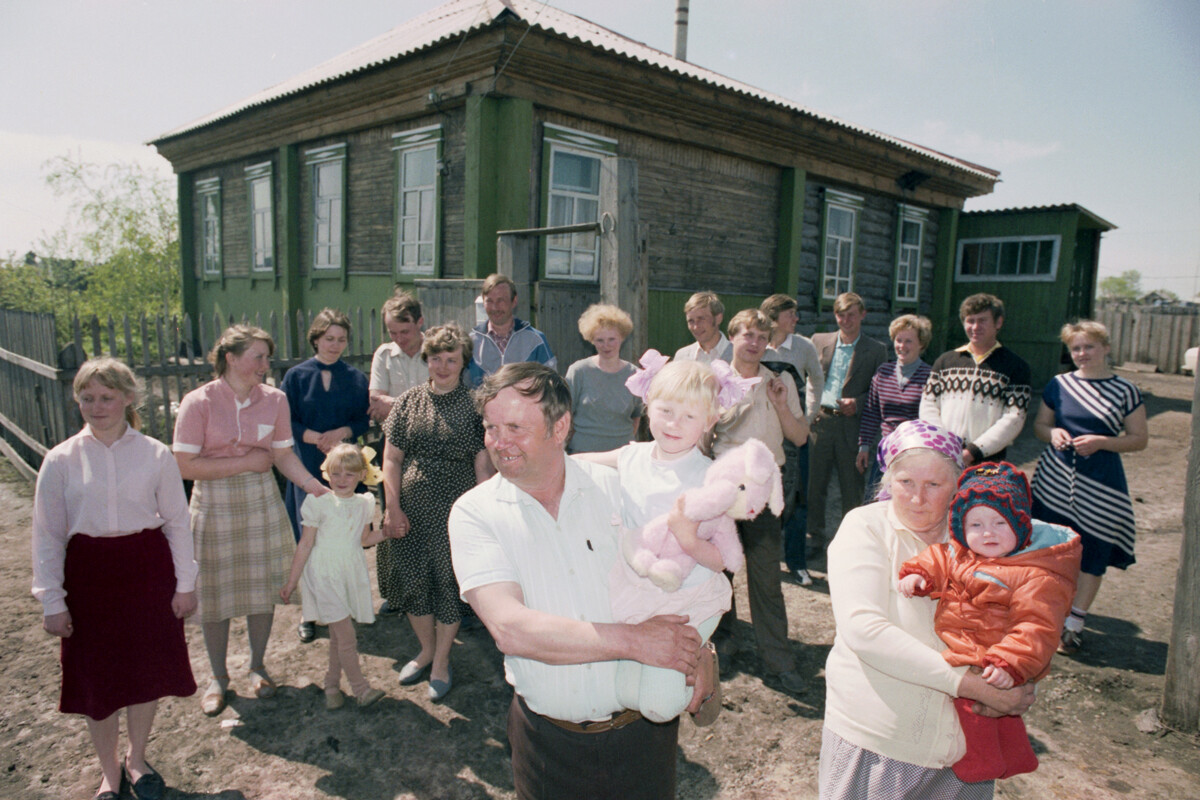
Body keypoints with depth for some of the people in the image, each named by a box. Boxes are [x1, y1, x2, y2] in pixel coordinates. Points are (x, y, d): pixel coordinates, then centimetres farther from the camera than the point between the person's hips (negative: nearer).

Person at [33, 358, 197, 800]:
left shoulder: (155, 455, -5)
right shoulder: (61, 460, -4)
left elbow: (177, 522, 0)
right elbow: (47, 534, 0)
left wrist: (185, 582, 1)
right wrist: (52, 601, -2)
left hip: (147, 568, 0)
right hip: (88, 573, 0)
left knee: (148, 668, 12)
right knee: (95, 678, 9)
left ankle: (136, 759, 39)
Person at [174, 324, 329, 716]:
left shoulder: (275, 399, -3)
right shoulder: (199, 402, -12)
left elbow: (284, 456, 1)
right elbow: (184, 465, -15)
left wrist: (319, 488, -12)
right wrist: (245, 463, -15)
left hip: (262, 501, 2)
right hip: (215, 505, -2)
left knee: (262, 587, 10)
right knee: (216, 593, 9)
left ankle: (257, 667, 32)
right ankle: (218, 676, 30)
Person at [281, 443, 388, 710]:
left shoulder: (365, 503, 4)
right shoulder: (318, 502, -9)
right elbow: (306, 544, -4)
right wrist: (292, 581, -1)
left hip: (353, 575, 4)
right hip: (325, 575, -4)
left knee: (337, 634, 12)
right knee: (346, 635, -8)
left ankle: (332, 685, 27)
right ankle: (360, 688, 3)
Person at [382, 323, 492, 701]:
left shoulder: (474, 405, -1)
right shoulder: (409, 401, 6)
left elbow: (482, 463, -1)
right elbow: (392, 457, 6)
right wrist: (393, 507, -2)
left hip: (455, 509, -2)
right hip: (410, 508, 3)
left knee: (449, 581, 4)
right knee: (411, 579, 8)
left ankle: (441, 661, 25)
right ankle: (426, 650, 34)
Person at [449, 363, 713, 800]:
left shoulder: (615, 486, -6)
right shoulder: (474, 513, -11)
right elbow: (510, 629, -23)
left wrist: (696, 651, -13)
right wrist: (633, 640, -25)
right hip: (547, 738, -1)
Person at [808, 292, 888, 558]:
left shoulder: (876, 351, 4)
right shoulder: (819, 341, 10)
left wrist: (857, 403, -13)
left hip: (851, 425, -2)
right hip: (819, 421, 2)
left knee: (852, 489, 4)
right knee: (814, 484, 6)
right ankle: (814, 538, 21)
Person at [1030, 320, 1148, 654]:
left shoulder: (1125, 391, 0)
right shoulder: (1059, 385, 5)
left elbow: (1140, 439, 1)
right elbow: (1039, 424, 14)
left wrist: (1101, 442, -15)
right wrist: (1052, 433, -9)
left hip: (1099, 487, -1)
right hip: (1054, 481, 2)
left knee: (1091, 557, 4)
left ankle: (1074, 624, 18)